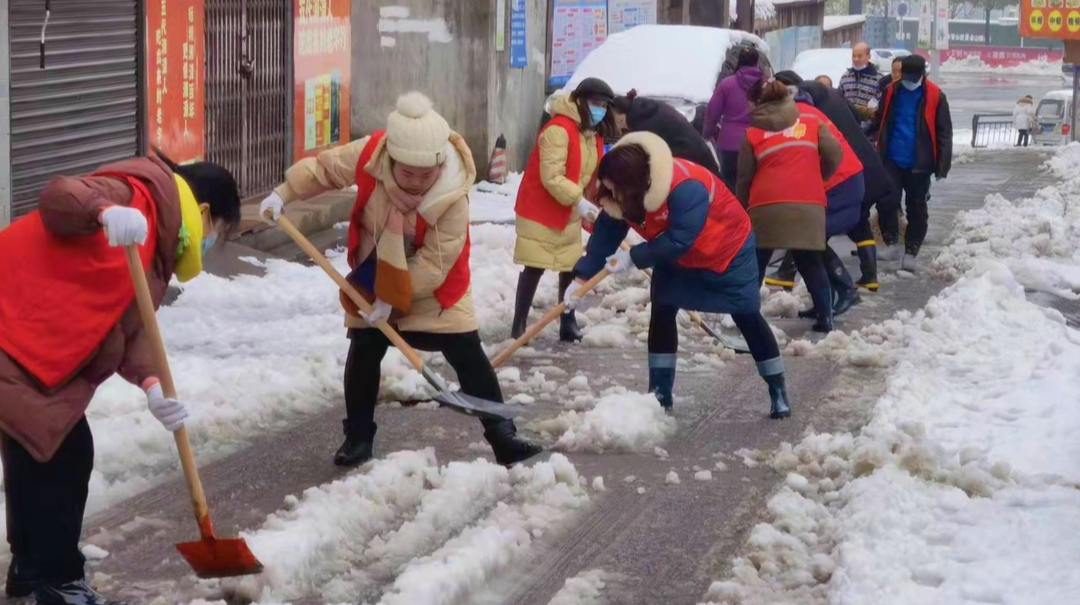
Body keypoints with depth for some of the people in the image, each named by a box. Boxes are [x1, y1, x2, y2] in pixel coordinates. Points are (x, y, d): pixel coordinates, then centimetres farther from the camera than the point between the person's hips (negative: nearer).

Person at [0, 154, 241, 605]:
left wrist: (152, 385, -11)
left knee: (50, 454, 19)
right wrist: (106, 211, -46)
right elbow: (57, 197, -25)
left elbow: (132, 326, 7)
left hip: (45, 352, 10)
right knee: (60, 454, -5)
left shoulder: (158, 251, 17)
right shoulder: (136, 196, -10)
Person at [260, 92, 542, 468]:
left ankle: (502, 436, 2)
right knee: (363, 352, 6)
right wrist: (283, 194, -13)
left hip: (435, 287, -3)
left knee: (468, 355, -4)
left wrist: (392, 299, -26)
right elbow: (323, 167, -7)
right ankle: (358, 437, 21)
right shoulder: (368, 155, -27)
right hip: (373, 277, 3)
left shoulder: (452, 198, -34)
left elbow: (433, 264, -29)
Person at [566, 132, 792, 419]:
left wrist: (633, 258, -35)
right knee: (661, 312, -2)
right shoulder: (621, 193, -20)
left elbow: (678, 240, -40)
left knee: (748, 317, 0)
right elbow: (605, 234, -14)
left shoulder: (686, 187, -43)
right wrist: (582, 277, -21)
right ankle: (660, 394, 6)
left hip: (729, 249, -6)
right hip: (676, 258, 6)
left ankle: (778, 391, 10)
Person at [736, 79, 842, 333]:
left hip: (766, 205, -1)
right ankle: (825, 319, 3)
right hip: (808, 204, 1)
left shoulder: (752, 134, 10)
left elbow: (744, 178, 10)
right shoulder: (811, 124, 13)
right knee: (811, 263, 10)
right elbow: (834, 155, 5)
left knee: (755, 262, 10)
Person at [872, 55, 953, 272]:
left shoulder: (935, 96, -7)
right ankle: (891, 244, 5)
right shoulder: (891, 92, 2)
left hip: (919, 164, -2)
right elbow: (880, 122, 13)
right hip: (892, 160, 2)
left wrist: (942, 164, -8)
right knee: (886, 202, -10)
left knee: (916, 209, 6)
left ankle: (911, 253, 15)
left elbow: (944, 131, -4)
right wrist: (879, 152, 8)